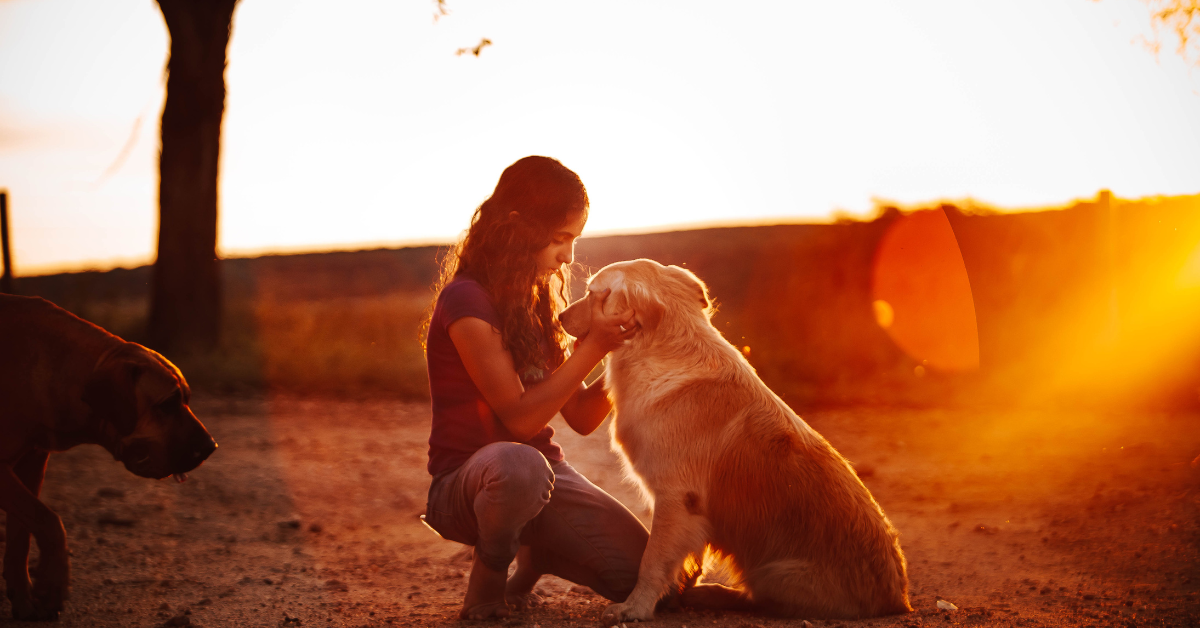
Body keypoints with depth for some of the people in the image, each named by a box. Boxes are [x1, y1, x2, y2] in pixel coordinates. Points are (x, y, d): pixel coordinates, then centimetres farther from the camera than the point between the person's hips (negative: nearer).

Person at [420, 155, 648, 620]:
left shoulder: (537, 302, 11)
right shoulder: (467, 300, -14)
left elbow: (581, 417, 8)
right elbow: (520, 417, -19)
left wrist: (618, 347, -6)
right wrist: (593, 346, -19)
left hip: (544, 474, 7)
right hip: (465, 481, -7)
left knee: (644, 575, -11)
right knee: (519, 465, -44)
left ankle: (534, 556, 18)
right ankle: (488, 580, -14)